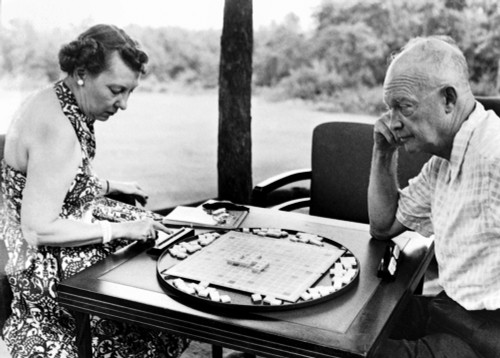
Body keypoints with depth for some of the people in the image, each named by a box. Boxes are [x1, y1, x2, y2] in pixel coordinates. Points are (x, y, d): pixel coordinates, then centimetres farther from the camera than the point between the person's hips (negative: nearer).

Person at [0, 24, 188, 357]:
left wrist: (111, 186, 11)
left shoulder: (53, 101, 0)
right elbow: (38, 230, -28)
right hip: (51, 265, -10)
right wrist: (120, 229, -23)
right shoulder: (57, 130, -30)